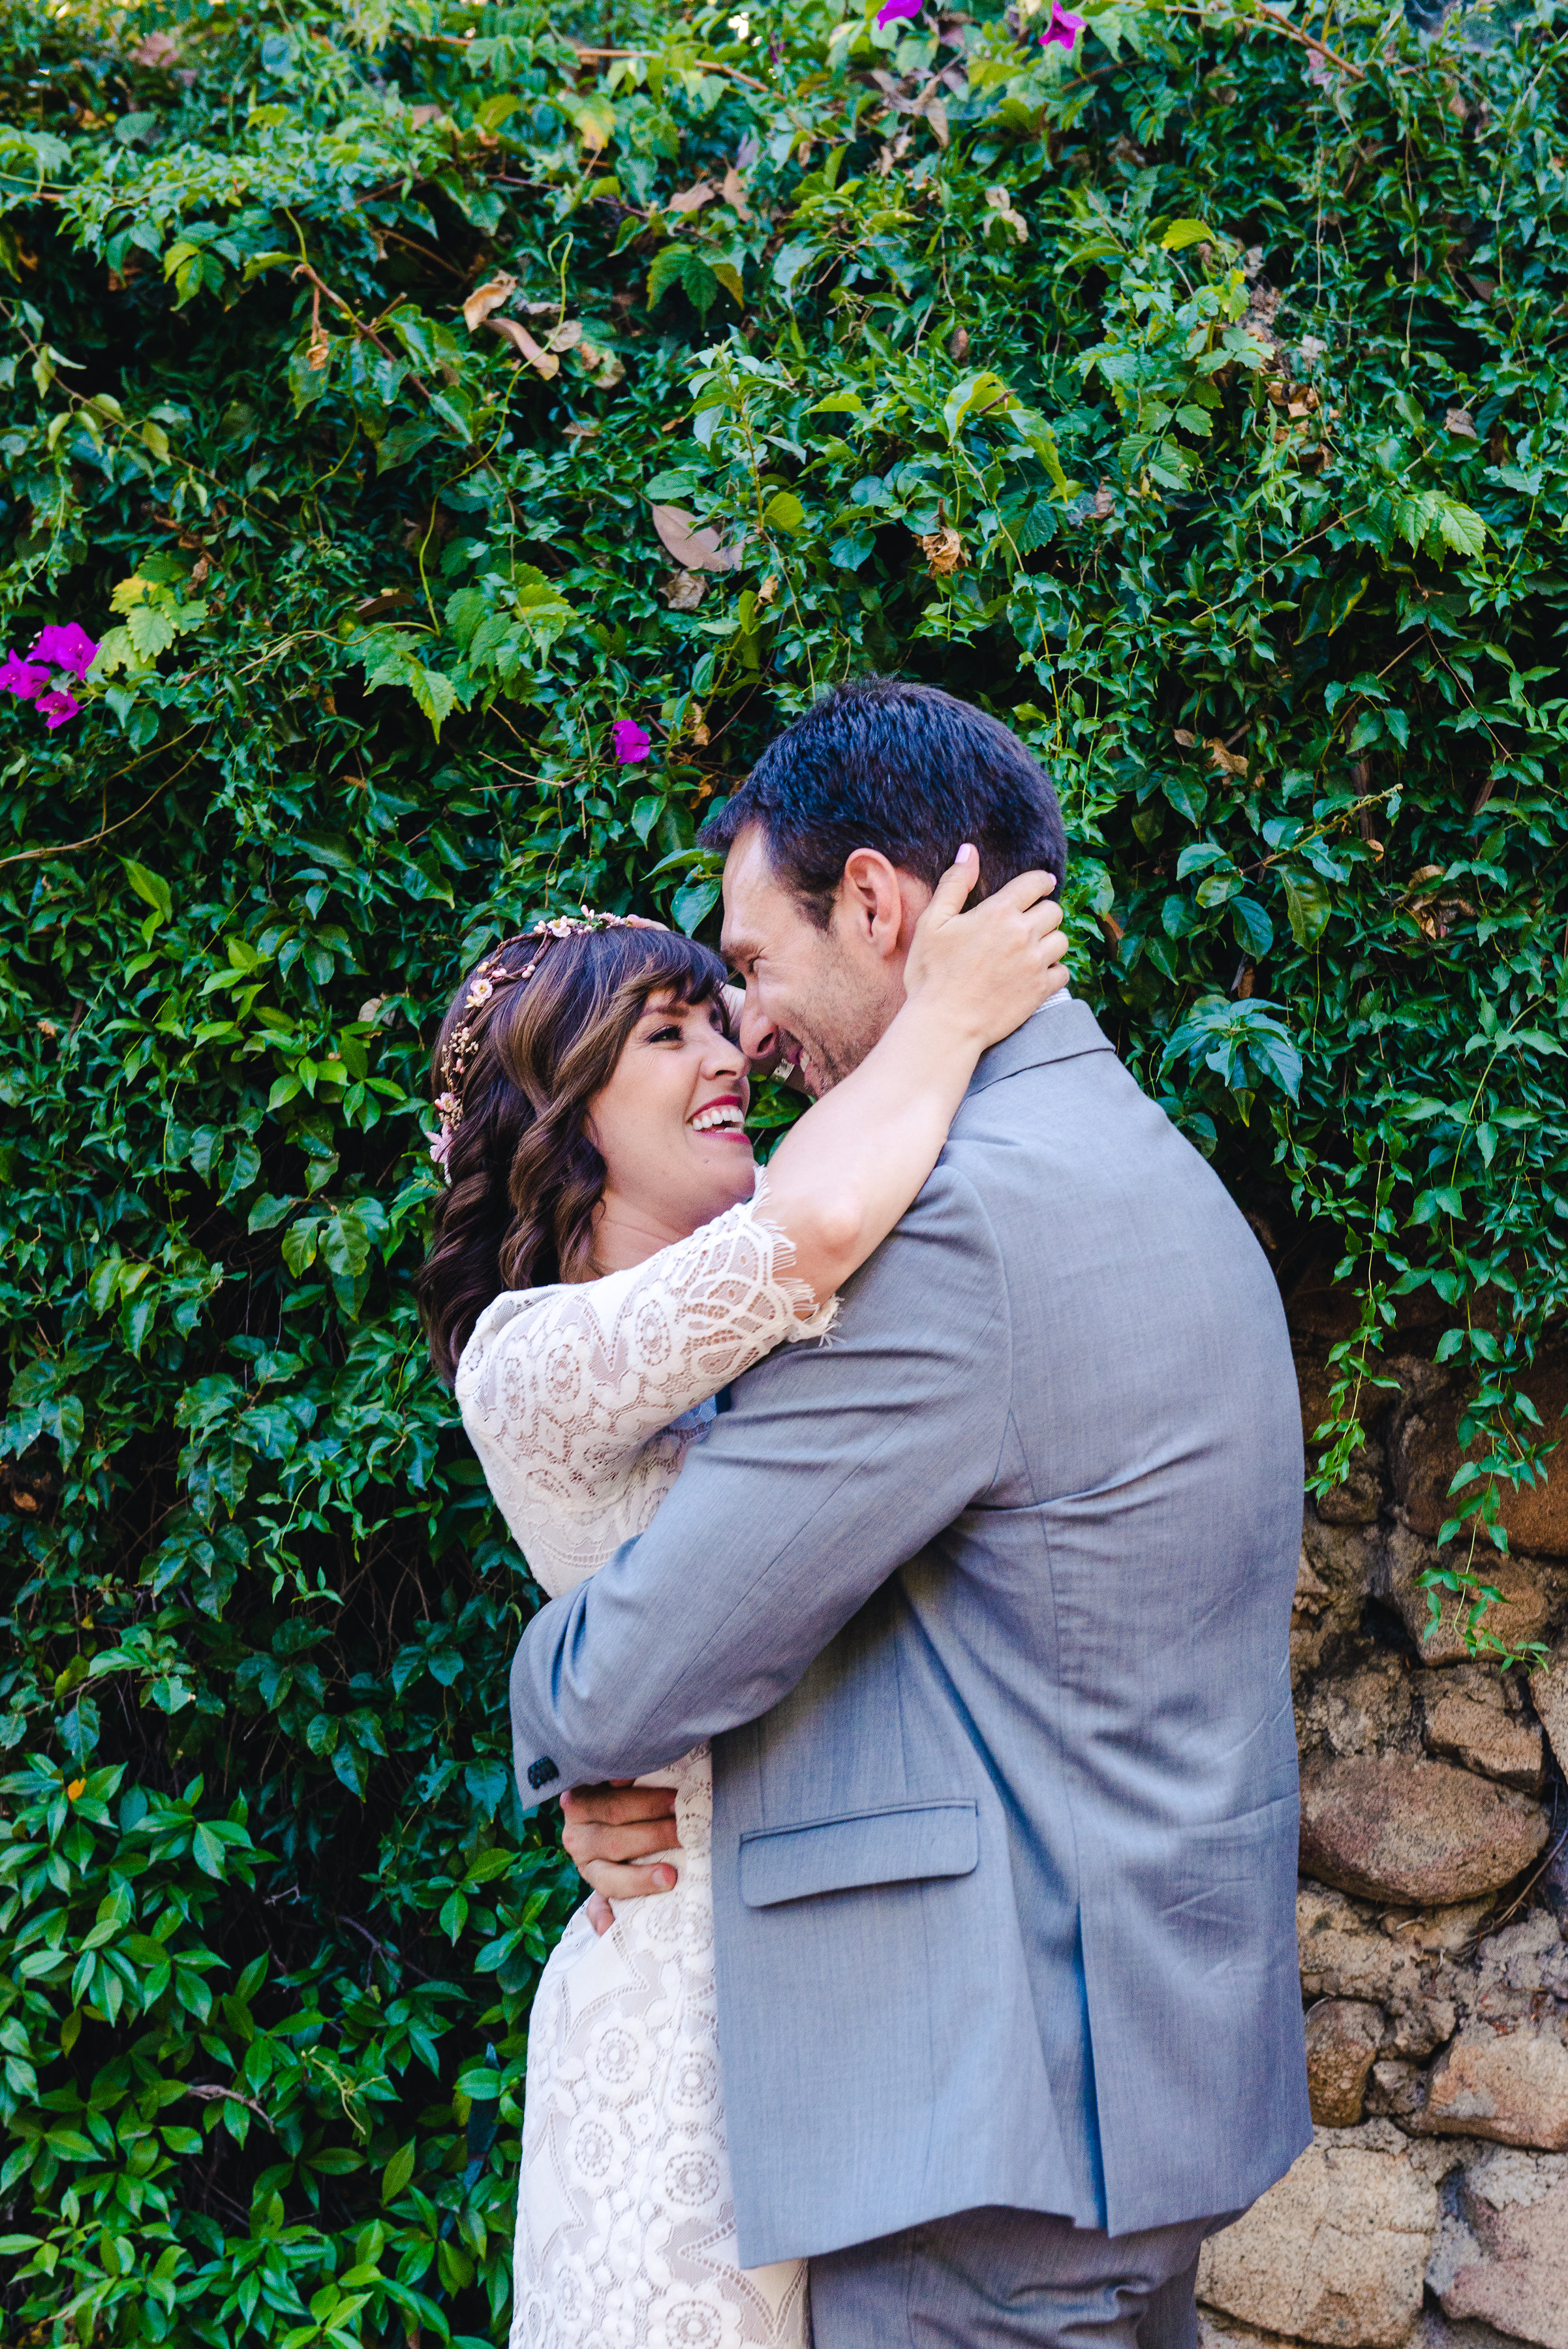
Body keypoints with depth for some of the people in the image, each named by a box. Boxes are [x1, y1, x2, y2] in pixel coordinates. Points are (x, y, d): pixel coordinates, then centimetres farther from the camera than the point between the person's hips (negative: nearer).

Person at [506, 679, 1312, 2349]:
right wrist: (635, 1758, 1)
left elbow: (629, 1675, -18)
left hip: (1005, 2112, -10)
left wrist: (571, 1743, 5)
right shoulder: (1140, 1164, 12)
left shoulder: (964, 1217, -21)